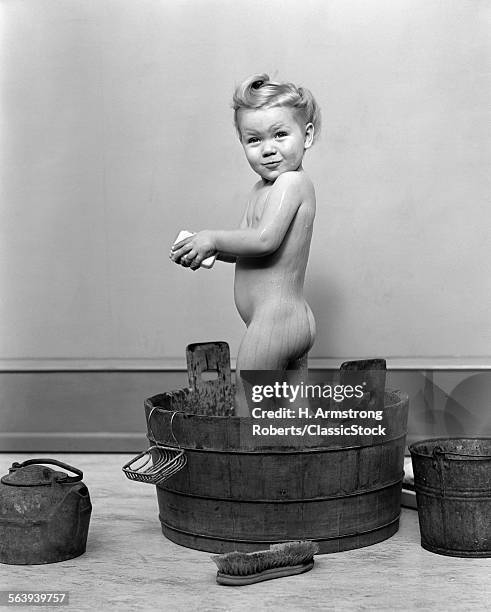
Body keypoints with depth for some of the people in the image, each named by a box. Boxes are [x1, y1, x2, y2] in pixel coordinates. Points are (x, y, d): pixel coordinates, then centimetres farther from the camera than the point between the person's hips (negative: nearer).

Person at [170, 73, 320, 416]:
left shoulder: (291, 182, -15)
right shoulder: (265, 188, 15)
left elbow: (265, 240, -27)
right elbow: (248, 249, 15)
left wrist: (212, 238, -15)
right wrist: (206, 250, -2)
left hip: (273, 320, -10)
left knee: (248, 412, -3)